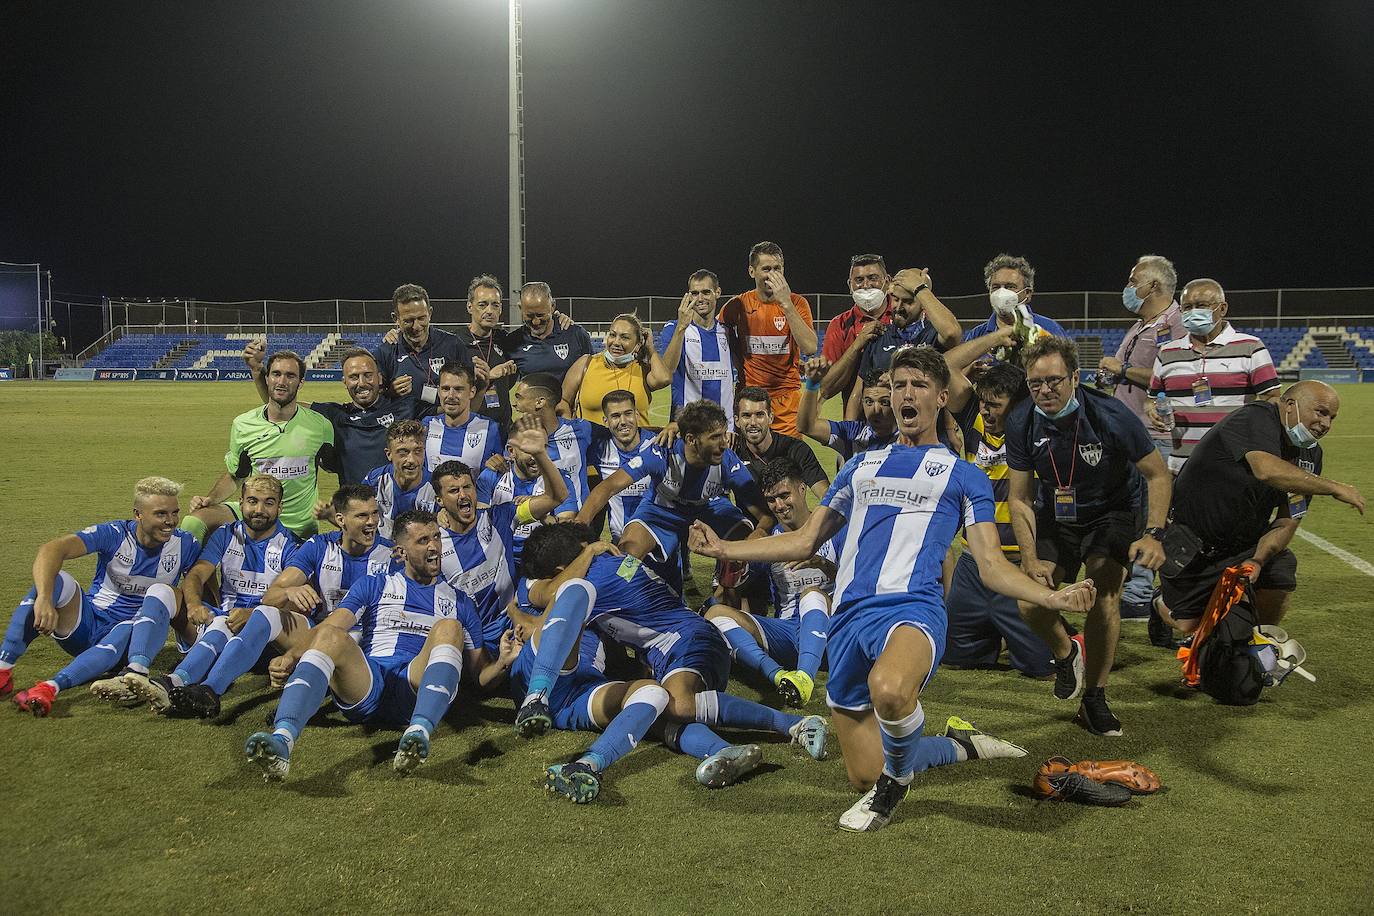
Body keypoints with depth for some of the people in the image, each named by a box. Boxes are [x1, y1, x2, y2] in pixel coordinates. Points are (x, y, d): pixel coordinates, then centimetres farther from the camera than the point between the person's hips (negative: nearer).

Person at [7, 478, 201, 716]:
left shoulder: (185, 545, -4)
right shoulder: (114, 535, -12)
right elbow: (52, 549, -27)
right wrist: (44, 598, -44)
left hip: (132, 633, 0)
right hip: (86, 623, 0)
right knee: (56, 580, -26)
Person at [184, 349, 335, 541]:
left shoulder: (319, 424, -5)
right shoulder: (242, 424, 1)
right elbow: (234, 475, 13)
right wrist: (210, 499, -2)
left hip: (300, 528, -1)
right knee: (194, 521, -21)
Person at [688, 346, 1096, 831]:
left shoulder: (962, 474, 14)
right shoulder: (862, 465, 23)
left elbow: (991, 564, 8)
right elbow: (806, 540, 25)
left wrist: (1052, 596, -10)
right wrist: (725, 549, 18)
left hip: (911, 608, -4)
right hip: (848, 618, 5)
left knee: (888, 688, -41)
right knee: (864, 776, 6)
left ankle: (895, 778, -8)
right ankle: (960, 744, 32)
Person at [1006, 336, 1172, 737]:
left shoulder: (1110, 416, -24)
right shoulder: (1022, 422, -16)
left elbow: (1158, 474, -12)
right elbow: (1020, 498, -6)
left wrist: (1153, 534, -24)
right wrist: (1031, 559, -16)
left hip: (1109, 515, -2)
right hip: (1054, 518, 2)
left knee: (1105, 592, -25)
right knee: (1031, 604, -15)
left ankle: (1094, 699, -8)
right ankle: (1066, 652, 20)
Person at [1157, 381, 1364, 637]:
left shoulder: (1310, 455, 0)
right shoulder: (1256, 418, -22)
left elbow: (1288, 522, -5)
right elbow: (1267, 470, -43)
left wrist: (1258, 560, -22)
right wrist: (1334, 487, -37)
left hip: (1246, 543, 6)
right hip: (1192, 543, -6)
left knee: (1282, 570, -23)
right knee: (1189, 625, -1)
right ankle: (1164, 600, 37)